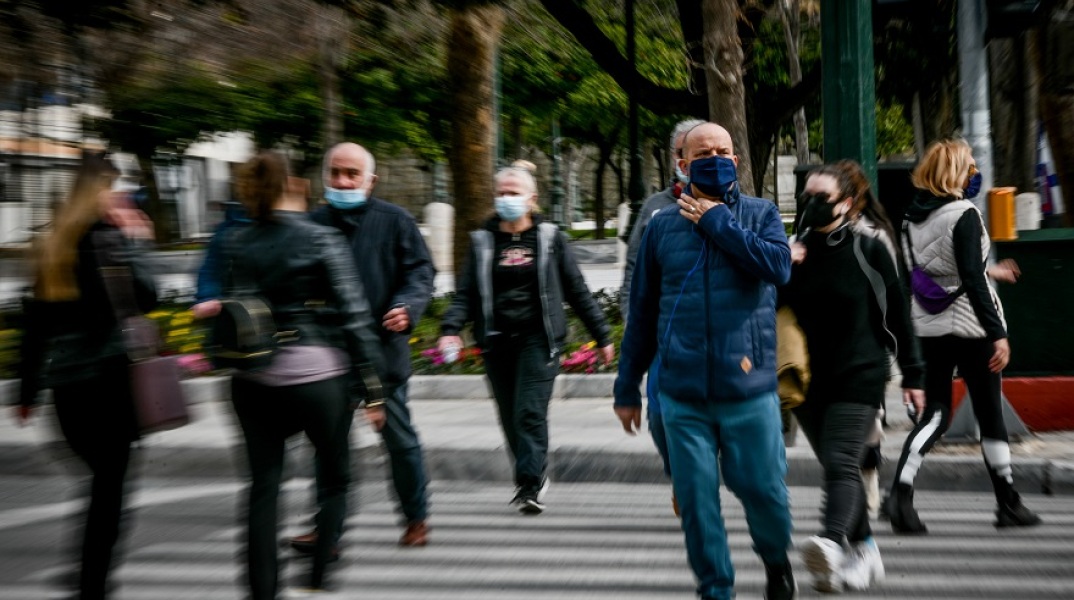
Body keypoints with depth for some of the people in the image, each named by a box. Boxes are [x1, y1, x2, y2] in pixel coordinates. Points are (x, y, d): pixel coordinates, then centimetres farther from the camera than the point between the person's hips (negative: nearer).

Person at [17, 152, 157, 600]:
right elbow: (144, 297, -14)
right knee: (110, 484, 1)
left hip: (63, 380, 7)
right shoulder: (109, 235, -7)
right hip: (109, 375, -7)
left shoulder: (54, 243, 13)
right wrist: (134, 243, -5)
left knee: (103, 477, 19)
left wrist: (28, 390, 19)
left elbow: (35, 323, 14)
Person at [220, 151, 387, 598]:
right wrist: (372, 389, -4)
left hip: (252, 381, 4)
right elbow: (353, 315, -8)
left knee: (263, 486, 11)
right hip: (316, 375, -3)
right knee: (335, 480, 14)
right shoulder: (321, 239, -7)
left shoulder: (236, 243, 3)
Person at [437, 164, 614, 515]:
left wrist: (602, 336, 8)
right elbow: (466, 292, 5)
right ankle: (535, 476, 26)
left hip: (537, 339, -3)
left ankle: (530, 485, -10)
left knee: (530, 413, -13)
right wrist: (451, 329, -12)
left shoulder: (549, 238, 5)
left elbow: (577, 290, 7)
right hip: (497, 341, 3)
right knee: (510, 419, 8)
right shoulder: (483, 241, 10)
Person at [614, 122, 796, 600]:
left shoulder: (760, 214, 4)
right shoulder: (662, 226, 7)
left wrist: (717, 221, -11)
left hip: (749, 388, -1)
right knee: (696, 499, 5)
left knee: (762, 487, 6)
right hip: (683, 394, 1)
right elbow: (642, 314, 10)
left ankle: (776, 560, 36)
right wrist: (627, 386, 11)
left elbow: (779, 265, -17)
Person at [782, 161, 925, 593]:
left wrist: (912, 374, 3)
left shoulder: (870, 249, -2)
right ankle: (864, 552, 25)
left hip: (859, 376, -4)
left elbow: (897, 314, 2)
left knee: (841, 463, -20)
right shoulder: (795, 250, 7)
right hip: (809, 380, 5)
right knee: (836, 467, 12)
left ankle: (831, 542, -38)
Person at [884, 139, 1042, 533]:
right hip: (970, 325, -6)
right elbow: (972, 280, -20)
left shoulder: (913, 216, 6)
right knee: (990, 414, 8)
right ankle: (1008, 504, 21)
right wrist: (998, 333, -18)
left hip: (928, 325, 6)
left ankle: (900, 492, -13)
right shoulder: (964, 215, -15)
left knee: (934, 412, 6)